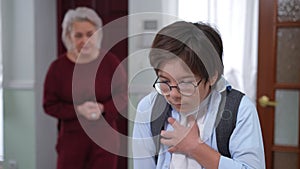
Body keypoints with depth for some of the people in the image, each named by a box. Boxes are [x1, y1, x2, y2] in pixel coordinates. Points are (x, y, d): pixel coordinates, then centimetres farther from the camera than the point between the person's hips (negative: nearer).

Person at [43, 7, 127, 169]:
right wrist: (78, 110, -17)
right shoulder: (58, 67, -5)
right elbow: (49, 104, -2)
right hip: (71, 137, 0)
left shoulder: (110, 61, -4)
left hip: (105, 138, 0)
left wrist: (102, 108, -17)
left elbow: (123, 95, 2)